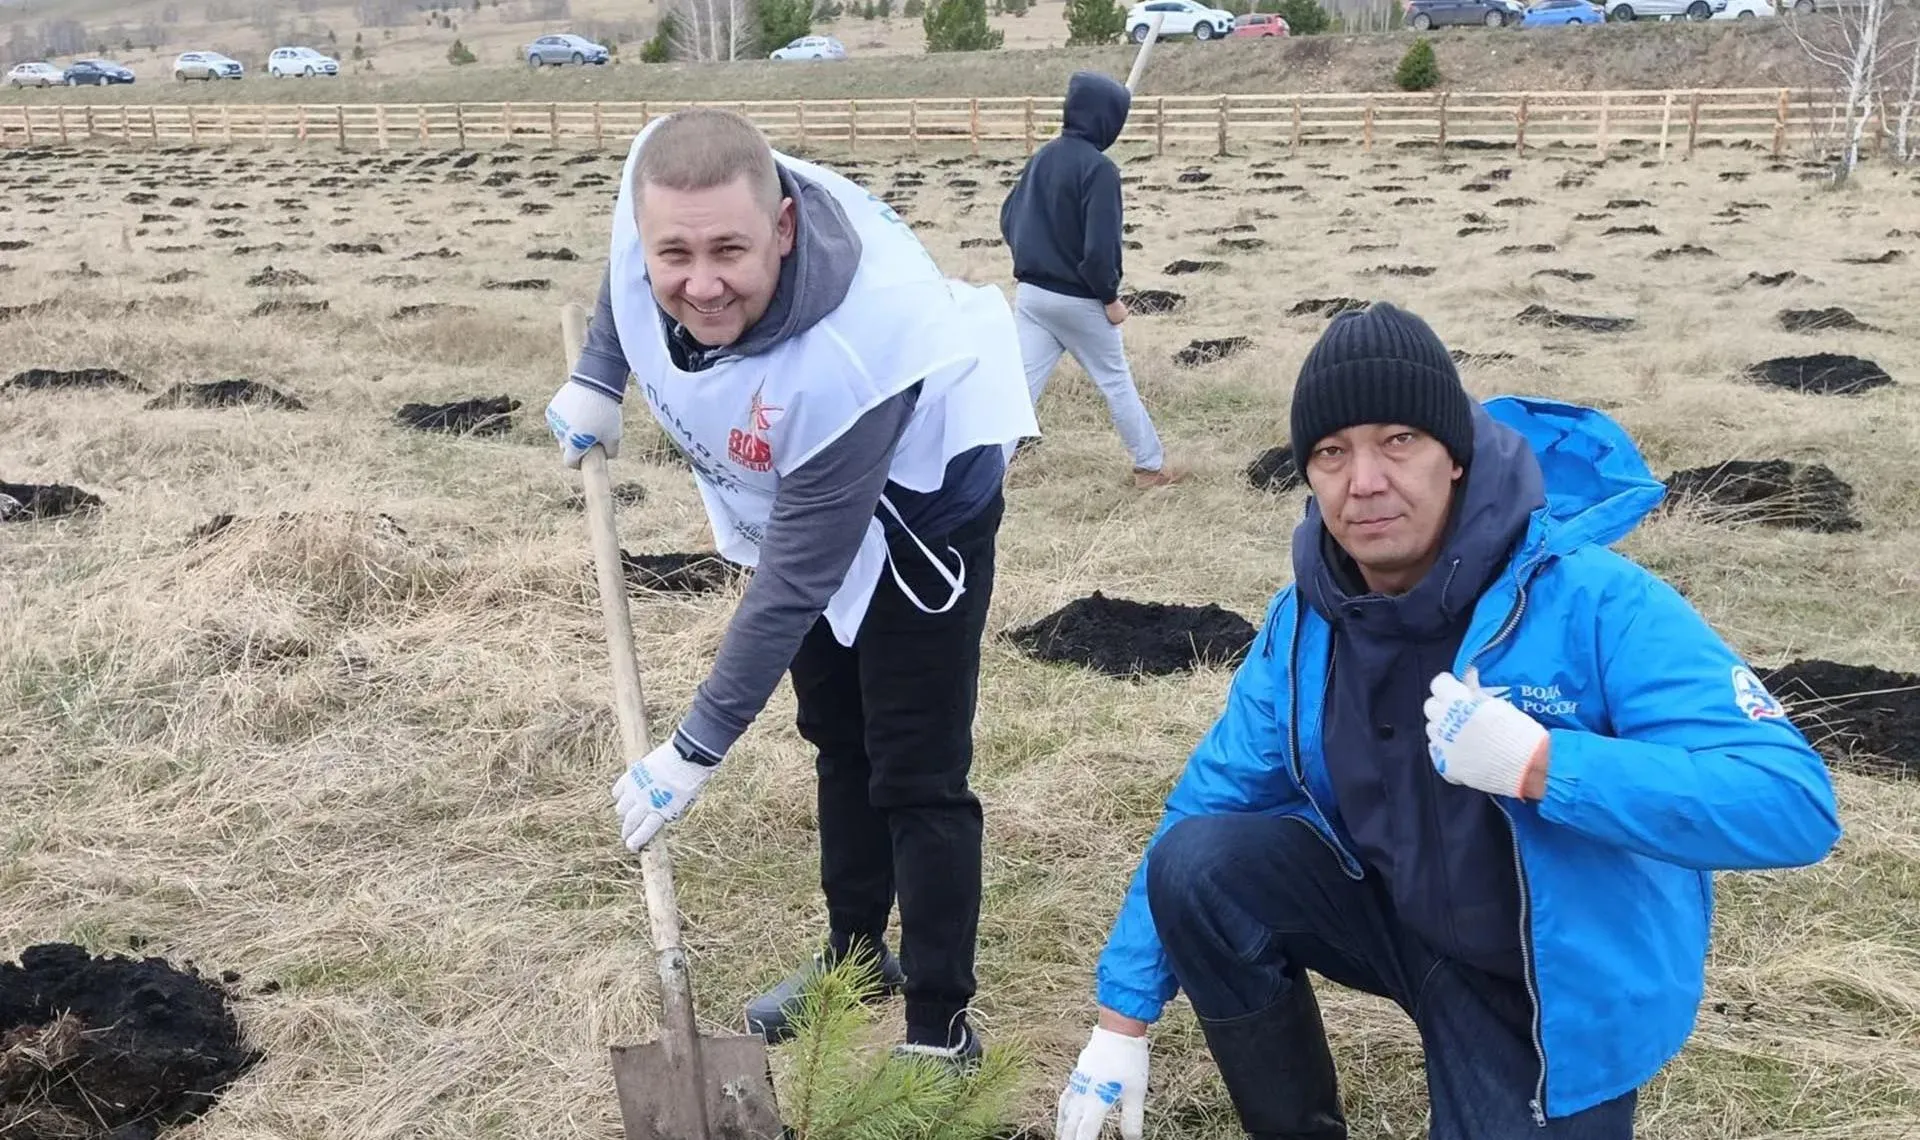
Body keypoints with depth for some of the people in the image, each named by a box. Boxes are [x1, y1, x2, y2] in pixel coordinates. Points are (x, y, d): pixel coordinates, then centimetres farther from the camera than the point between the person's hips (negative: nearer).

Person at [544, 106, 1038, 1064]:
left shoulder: (848, 358, -44)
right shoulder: (664, 185, -29)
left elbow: (794, 582, -34)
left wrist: (697, 749, -28)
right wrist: (597, 376, -1)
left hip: (921, 497, -7)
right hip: (797, 491, 7)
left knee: (914, 774, -6)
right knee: (835, 737, 20)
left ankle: (940, 1024, 10)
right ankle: (855, 953, 38)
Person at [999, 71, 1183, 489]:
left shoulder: (1042, 156, 5)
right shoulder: (1098, 168, -18)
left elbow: (1009, 219, 11)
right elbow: (1100, 245, -22)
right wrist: (1110, 297, -9)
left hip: (1030, 293, 6)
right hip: (1078, 300, -6)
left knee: (1019, 387, 5)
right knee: (1116, 382, 11)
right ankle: (1151, 466, 22)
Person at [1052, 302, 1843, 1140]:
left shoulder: (1595, 600, -27)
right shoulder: (1303, 623, -10)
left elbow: (1794, 803, -32)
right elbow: (1206, 802, -4)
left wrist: (1540, 766, -43)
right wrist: (1123, 1018, -5)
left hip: (1562, 989, -4)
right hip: (1394, 913, 4)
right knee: (1197, 863, -19)